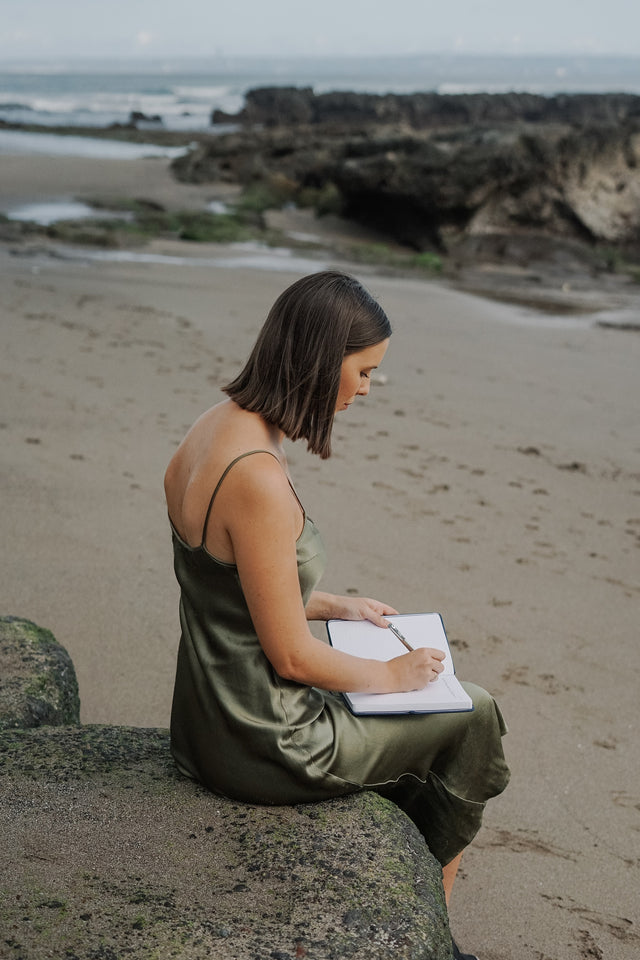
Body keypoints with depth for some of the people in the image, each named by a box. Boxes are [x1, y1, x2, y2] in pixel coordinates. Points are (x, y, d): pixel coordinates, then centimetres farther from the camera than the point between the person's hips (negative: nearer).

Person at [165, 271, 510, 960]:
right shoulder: (259, 477, -31)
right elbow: (291, 654, -24)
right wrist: (389, 675, -7)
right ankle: (429, 886, 33)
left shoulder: (211, 431, -1)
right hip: (263, 744, -9)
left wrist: (337, 607, 13)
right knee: (472, 715, 11)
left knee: (415, 713, 27)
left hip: (209, 716, 9)